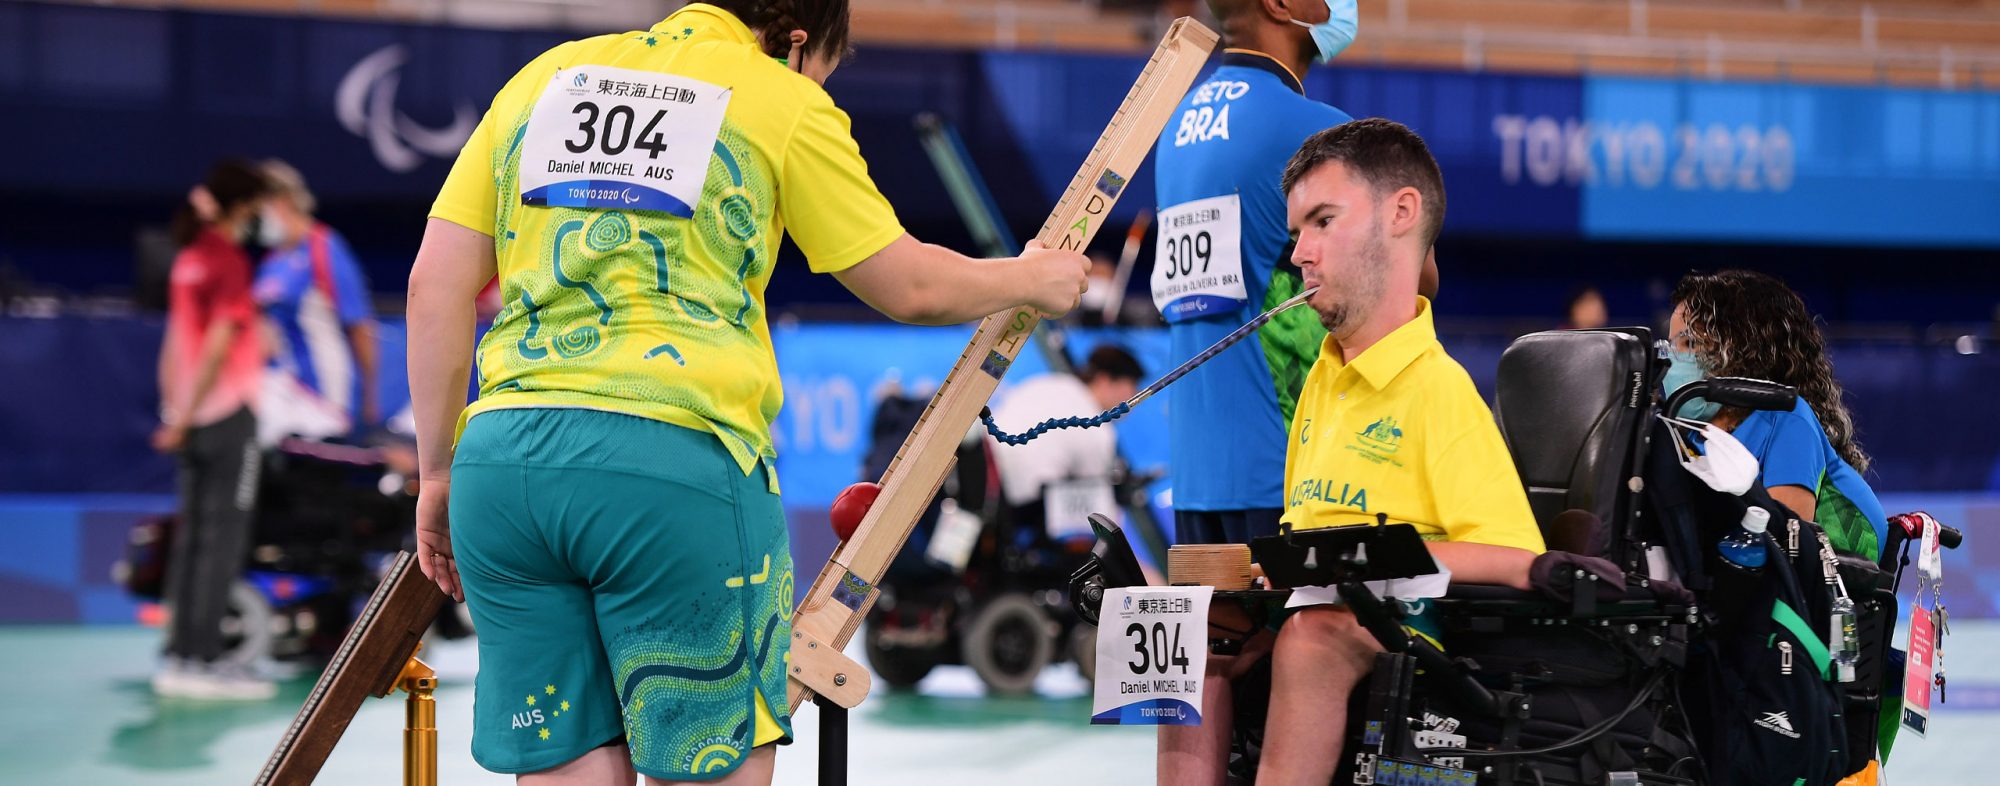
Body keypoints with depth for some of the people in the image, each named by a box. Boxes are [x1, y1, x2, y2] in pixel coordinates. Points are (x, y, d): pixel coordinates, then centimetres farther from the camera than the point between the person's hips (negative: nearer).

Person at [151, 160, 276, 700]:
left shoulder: (189, 259, 12)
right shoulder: (230, 261, -12)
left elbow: (175, 343, 14)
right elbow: (220, 345, -17)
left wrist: (174, 409, 16)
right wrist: (185, 418, -14)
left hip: (192, 418, 8)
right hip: (229, 413, -8)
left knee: (193, 534, 10)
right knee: (223, 536, -5)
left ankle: (180, 657, 11)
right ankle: (204, 661, -7)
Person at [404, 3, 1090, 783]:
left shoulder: (543, 77, 18)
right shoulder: (784, 104, 7)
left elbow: (435, 285, 13)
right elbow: (911, 288, 13)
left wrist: (438, 470, 18)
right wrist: (1032, 279, 32)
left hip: (503, 452, 5)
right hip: (677, 454, -4)